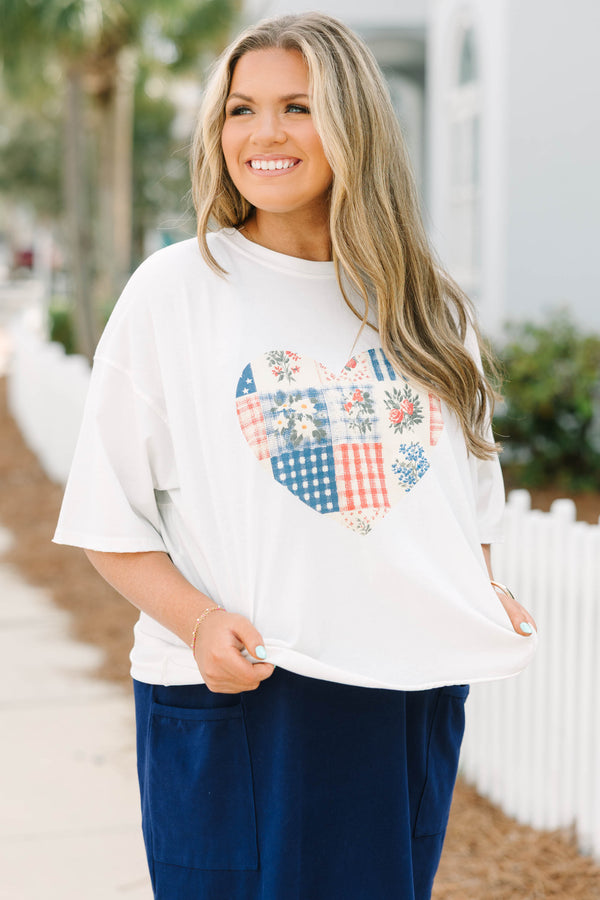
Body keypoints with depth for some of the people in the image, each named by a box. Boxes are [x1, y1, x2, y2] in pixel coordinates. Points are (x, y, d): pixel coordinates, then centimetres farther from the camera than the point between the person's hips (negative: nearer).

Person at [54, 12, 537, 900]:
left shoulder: (427, 308, 10)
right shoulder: (175, 290, -1)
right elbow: (112, 524, -2)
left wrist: (485, 601, 1)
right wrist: (198, 621, -17)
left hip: (409, 703, 3)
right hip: (233, 700, -3)